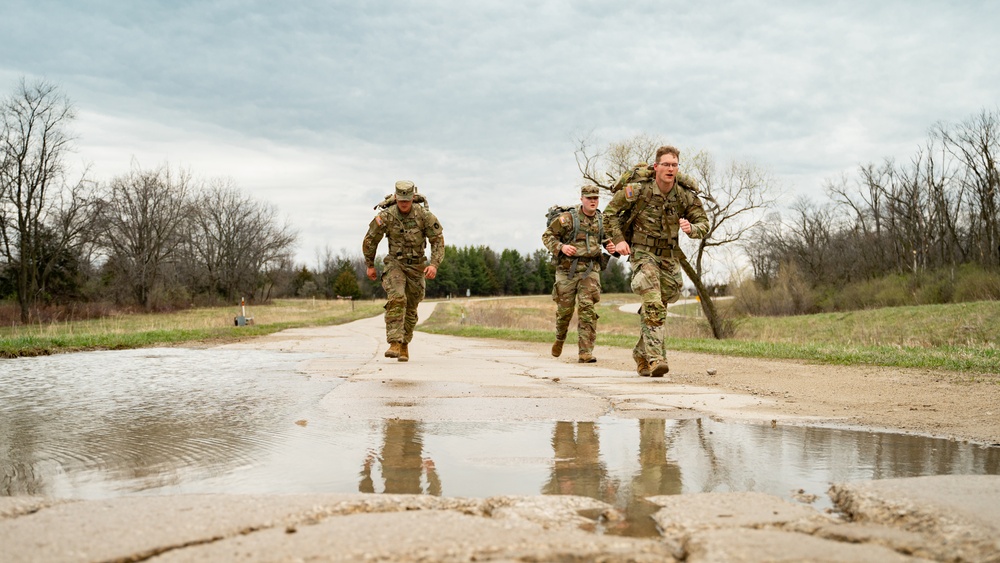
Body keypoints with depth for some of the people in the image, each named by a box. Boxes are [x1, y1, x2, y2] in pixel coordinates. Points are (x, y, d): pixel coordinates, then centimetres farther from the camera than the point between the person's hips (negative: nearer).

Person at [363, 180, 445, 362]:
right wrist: (370, 265, 7)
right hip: (395, 263, -2)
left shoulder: (425, 215, -16)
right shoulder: (386, 216, -15)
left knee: (411, 308, 9)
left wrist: (434, 264, -25)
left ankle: (404, 345, 26)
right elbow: (370, 240, -1)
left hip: (416, 266, 2)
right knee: (396, 299, -25)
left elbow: (438, 240, -11)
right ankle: (394, 344, -29)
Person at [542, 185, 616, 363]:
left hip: (590, 270, 2)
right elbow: (547, 236, -3)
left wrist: (611, 246, 1)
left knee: (587, 309, -12)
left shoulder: (602, 221, 8)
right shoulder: (568, 218, -6)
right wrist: (561, 247, -19)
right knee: (565, 309, 8)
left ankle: (585, 352, -12)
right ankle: (560, 338, 39)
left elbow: (606, 239, 24)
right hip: (567, 270, -2)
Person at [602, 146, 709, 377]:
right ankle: (656, 358, -24)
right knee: (654, 306, -22)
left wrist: (691, 228, -20)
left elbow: (703, 223, 3)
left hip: (669, 257, 4)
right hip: (643, 254, -4)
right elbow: (610, 213, -2)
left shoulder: (686, 197, -6)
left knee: (656, 310, 13)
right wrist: (618, 240, -11)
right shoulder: (638, 191, -14)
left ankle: (641, 354, 32)